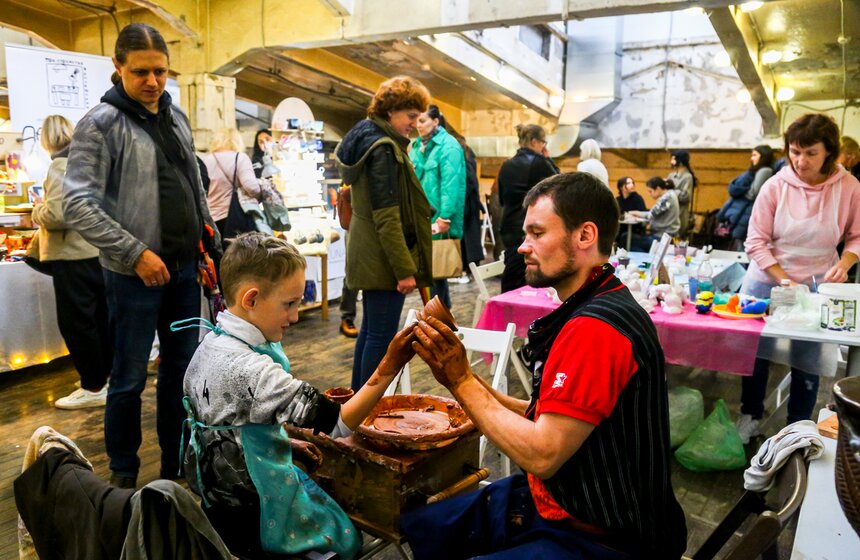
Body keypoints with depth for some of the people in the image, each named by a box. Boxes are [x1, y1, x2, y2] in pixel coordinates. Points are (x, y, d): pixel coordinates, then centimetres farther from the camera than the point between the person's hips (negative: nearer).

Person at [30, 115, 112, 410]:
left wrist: (37, 210, -2)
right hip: (100, 250, 8)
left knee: (75, 322, 0)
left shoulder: (60, 165, -14)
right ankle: (109, 377, 25)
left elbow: (56, 216, -22)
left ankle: (94, 388, 5)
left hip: (74, 255, -8)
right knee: (101, 318, 15)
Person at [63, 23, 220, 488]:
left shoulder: (176, 117, 11)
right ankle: (123, 475, 25)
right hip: (134, 274, -6)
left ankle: (177, 466, 31)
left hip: (184, 268, 6)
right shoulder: (100, 124, -9)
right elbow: (77, 205, -15)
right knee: (129, 379, 6)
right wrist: (135, 253, -18)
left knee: (181, 369, 14)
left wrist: (210, 245, 12)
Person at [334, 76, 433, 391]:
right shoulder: (384, 148, -17)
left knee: (370, 330, 17)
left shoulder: (366, 138, 14)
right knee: (382, 335, -3)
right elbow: (387, 217, -22)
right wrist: (405, 269, -21)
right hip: (385, 258, -10)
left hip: (369, 257, 10)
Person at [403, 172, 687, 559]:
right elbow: (548, 419, 5)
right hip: (555, 500, 9)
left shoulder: (597, 328, -26)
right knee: (419, 525, 13)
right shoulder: (587, 311, 7)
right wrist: (460, 375, -6)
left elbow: (541, 454, -26)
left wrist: (462, 380, -18)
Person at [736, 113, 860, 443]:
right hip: (766, 282, 0)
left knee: (807, 364, 5)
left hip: (817, 288, 0)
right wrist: (786, 282, -17)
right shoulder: (775, 186, -11)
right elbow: (756, 242, -10)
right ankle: (750, 415, 35)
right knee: (755, 352, 12)